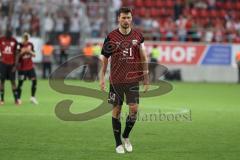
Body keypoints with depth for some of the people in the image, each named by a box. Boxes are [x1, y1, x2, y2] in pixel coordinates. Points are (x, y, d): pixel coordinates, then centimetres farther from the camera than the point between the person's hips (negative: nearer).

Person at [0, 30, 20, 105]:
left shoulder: (14, 41, -1)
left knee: (13, 81, 2)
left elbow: (16, 54, 3)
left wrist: (15, 65, 0)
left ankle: (16, 99, 4)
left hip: (12, 64, 1)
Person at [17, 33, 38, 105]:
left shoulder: (30, 45, 2)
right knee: (20, 82, -2)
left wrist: (30, 51, -15)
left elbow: (34, 55, 5)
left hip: (30, 66, 4)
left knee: (34, 80, -2)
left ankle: (33, 97, 9)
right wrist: (22, 52, -25)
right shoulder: (19, 45, -10)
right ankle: (19, 98, 7)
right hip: (22, 67, -4)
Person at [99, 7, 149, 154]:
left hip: (133, 79, 1)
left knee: (134, 109, -5)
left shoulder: (138, 35, 3)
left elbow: (143, 58, 9)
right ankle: (118, 143, 13)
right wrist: (102, 77, 0)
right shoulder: (111, 37, -2)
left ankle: (126, 136, 19)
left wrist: (146, 78, 6)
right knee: (117, 110, 3)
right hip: (116, 80, -1)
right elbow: (105, 59, 5)